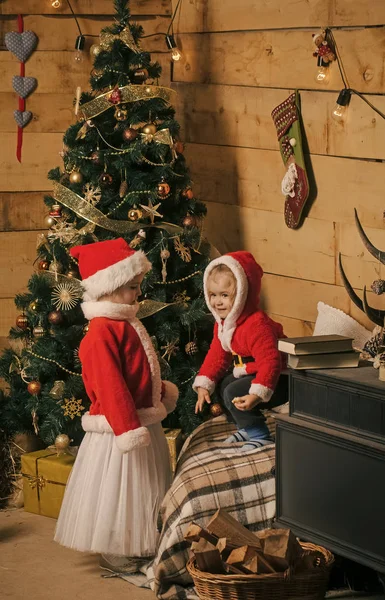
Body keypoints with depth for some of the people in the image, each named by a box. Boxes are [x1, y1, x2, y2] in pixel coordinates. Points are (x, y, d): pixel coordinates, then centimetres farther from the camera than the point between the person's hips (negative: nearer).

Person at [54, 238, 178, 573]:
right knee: (119, 492, 1)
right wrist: (128, 428, -28)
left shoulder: (125, 324, 8)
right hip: (119, 426, -10)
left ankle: (141, 545, 32)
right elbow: (109, 386, -27)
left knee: (145, 489, 19)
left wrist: (163, 392, 27)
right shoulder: (102, 332, -24)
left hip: (143, 419, 10)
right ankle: (114, 553, 13)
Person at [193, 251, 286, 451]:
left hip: (278, 380, -11)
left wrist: (257, 394, -42)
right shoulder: (222, 324, 2)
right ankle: (247, 428, 29)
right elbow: (216, 355, 10)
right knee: (225, 385, 22)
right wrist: (203, 386, 1)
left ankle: (260, 436, -11)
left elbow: (270, 362, -35)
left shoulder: (256, 325, -31)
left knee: (233, 393, -22)